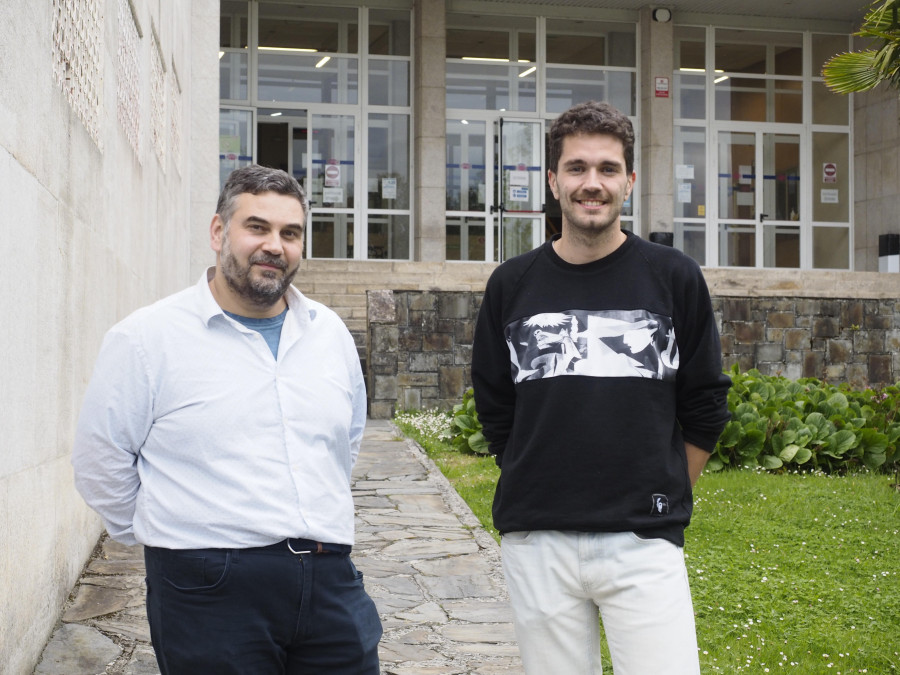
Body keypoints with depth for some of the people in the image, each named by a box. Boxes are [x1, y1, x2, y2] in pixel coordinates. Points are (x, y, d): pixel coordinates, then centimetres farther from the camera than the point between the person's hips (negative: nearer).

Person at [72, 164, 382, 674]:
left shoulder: (330, 331, 11)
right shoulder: (148, 338, -4)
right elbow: (101, 460, 0)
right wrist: (167, 535, 6)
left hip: (330, 581, 5)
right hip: (212, 593, -4)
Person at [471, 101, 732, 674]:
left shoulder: (675, 278, 2)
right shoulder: (512, 285, 6)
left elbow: (706, 407, 8)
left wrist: (665, 499, 8)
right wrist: (538, 490, 9)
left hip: (644, 543, -1)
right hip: (537, 544, 2)